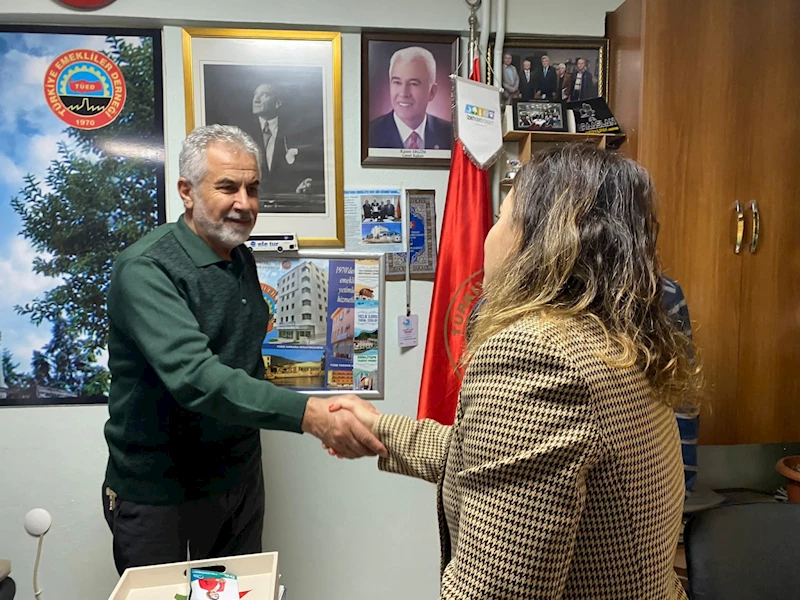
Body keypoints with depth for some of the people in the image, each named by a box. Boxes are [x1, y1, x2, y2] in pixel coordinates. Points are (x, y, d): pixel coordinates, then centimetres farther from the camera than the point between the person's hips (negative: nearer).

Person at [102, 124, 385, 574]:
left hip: (240, 476, 7)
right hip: (159, 491, -6)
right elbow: (194, 377, -35)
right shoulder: (145, 270, -22)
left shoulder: (243, 259, 3)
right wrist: (307, 413, -46)